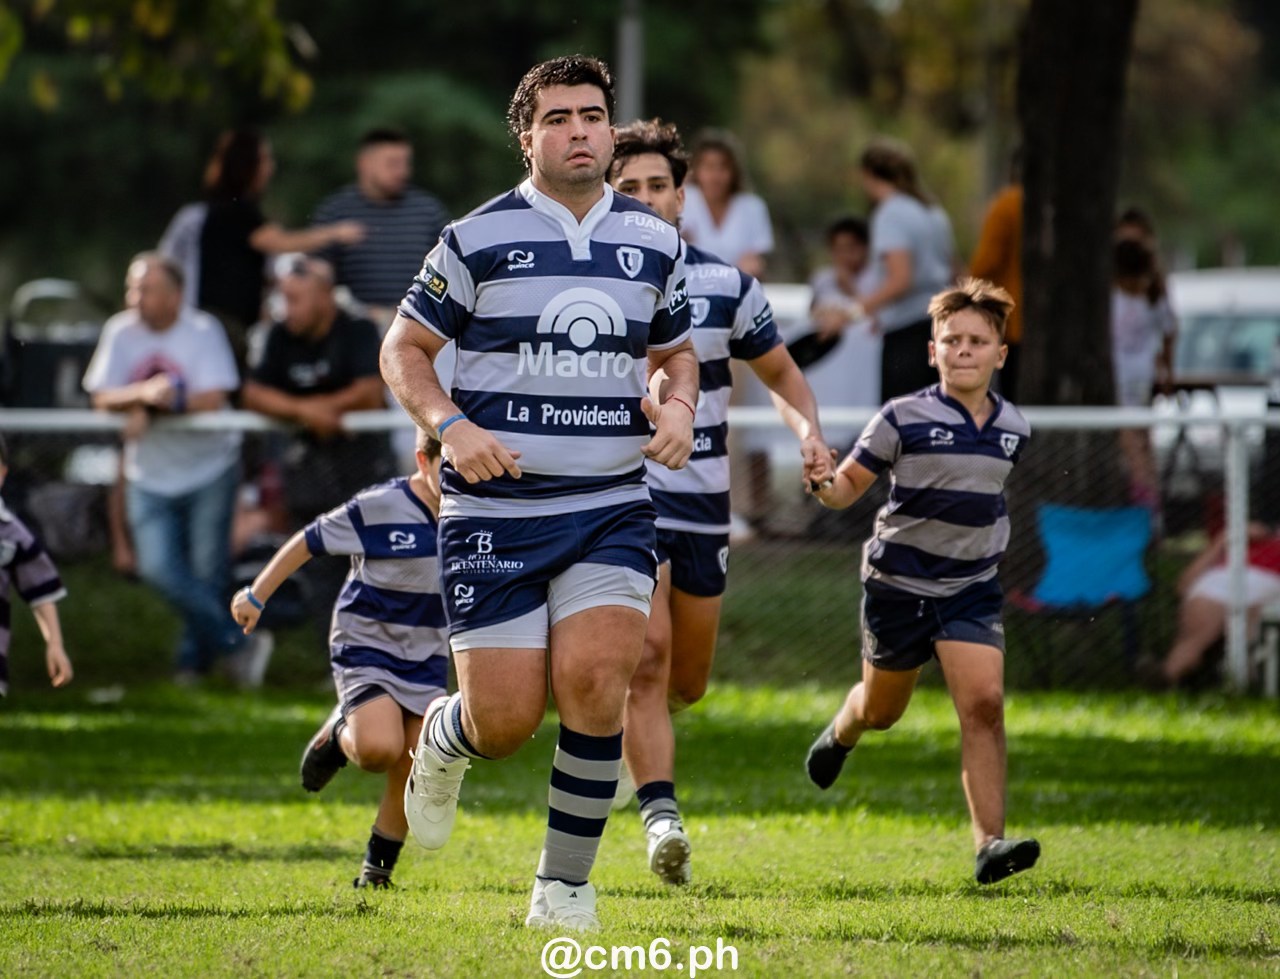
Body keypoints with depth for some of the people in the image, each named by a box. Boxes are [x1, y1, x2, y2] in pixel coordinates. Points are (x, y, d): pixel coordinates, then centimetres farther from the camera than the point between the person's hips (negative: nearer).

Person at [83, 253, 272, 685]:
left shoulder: (203, 331, -9)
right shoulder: (121, 333, 0)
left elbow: (214, 400, -17)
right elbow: (102, 397, -3)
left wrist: (148, 408, -19)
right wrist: (143, 393, -23)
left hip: (208, 468, -3)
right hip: (150, 475, 3)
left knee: (207, 572, -2)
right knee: (158, 568, -11)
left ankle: (196, 657, 19)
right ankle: (237, 642, -2)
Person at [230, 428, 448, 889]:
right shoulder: (379, 509, -18)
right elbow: (310, 541, -8)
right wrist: (257, 594, -3)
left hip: (426, 659, 5)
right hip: (366, 647, -5)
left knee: (412, 771, -1)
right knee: (379, 747, -27)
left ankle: (377, 866, 20)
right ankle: (339, 735, 9)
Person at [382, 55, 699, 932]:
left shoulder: (654, 242, 8)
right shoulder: (478, 239, -2)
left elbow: (676, 350, 23)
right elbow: (404, 349, 4)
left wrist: (677, 406, 1)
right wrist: (450, 426, -13)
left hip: (611, 506, 2)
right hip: (495, 507, -2)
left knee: (594, 684, -18)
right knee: (505, 721, -5)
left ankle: (565, 884, -1)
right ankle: (442, 742, 35)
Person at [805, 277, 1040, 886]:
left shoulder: (1013, 428, 3)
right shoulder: (903, 418, -11)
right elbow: (848, 485, -8)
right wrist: (821, 485, -28)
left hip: (972, 588, 2)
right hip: (898, 582, -2)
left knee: (984, 703, -17)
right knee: (882, 710, 16)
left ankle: (989, 844, -18)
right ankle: (841, 734, 55)